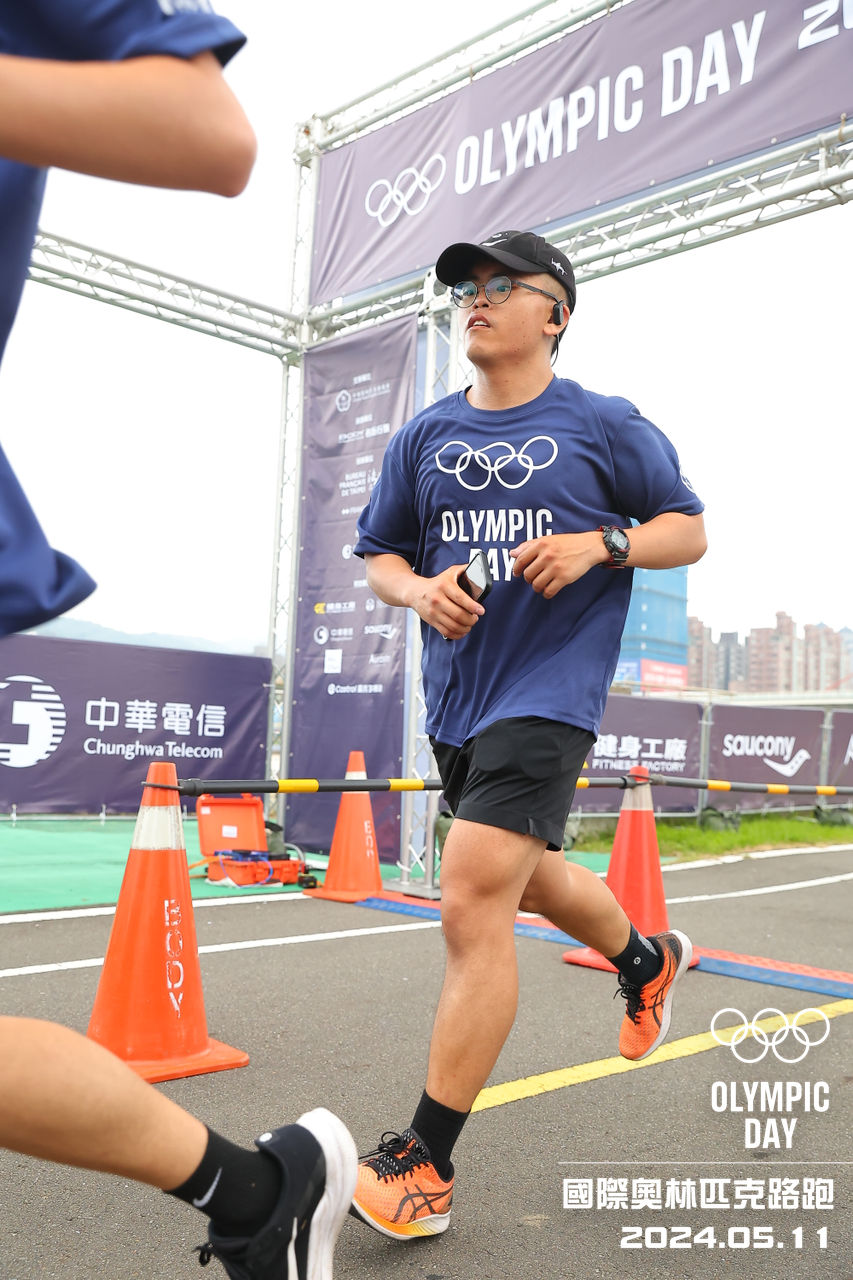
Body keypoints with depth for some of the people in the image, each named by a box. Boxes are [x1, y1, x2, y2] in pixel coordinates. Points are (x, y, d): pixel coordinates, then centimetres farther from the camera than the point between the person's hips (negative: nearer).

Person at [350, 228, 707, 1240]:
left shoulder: (606, 426, 0)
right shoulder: (425, 436, 10)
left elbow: (689, 530, 5)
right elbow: (379, 553, 14)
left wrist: (600, 544, -14)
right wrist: (421, 589, -9)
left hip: (549, 692, -6)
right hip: (456, 697, 6)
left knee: (473, 901, -16)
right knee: (527, 877, 21)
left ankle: (424, 1166, -4)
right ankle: (647, 960, 53)